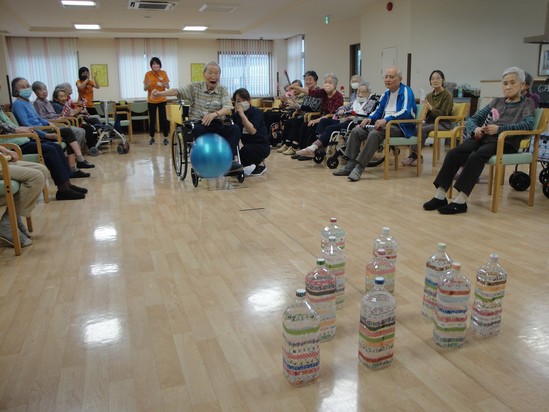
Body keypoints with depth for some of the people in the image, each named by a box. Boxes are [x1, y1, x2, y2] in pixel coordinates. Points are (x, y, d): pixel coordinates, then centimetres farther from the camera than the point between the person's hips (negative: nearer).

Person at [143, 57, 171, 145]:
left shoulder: (163, 73, -2)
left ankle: (165, 138, 3)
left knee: (163, 119, -3)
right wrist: (147, 85, -23)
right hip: (151, 101, 0)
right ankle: (152, 138, 14)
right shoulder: (147, 74, -2)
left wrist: (163, 84, -21)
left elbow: (168, 87, 0)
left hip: (162, 100, 0)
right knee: (152, 120, 5)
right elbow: (145, 89, -1)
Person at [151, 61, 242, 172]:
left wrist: (214, 114, -29)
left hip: (217, 125, 1)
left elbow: (228, 109, -8)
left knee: (235, 128, -26)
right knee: (198, 129, -36)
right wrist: (160, 93, -27)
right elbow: (178, 91, -8)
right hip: (198, 125, -1)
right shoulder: (195, 87, 8)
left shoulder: (223, 90, 7)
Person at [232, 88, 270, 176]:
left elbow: (252, 131, -28)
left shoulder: (256, 112, -13)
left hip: (261, 146, -6)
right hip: (247, 145, 6)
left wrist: (242, 114, -28)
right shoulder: (236, 115, 5)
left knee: (245, 150, -34)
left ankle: (260, 164, -3)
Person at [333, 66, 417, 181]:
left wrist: (386, 120, -33)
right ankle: (350, 166, -11)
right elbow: (379, 110, 26)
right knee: (356, 131, -9)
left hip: (400, 126, -8)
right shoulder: (386, 93, 18)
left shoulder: (406, 92, -7)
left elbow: (405, 112, -22)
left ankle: (359, 168, -34)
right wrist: (369, 118, 4)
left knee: (374, 133, -36)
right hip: (385, 123, 8)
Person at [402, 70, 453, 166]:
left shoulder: (447, 95, -5)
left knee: (422, 129, -31)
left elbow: (444, 114, -12)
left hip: (443, 123, -5)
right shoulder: (429, 96, 12)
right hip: (430, 122, 5)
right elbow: (426, 116, 11)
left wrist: (431, 108, -23)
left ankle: (414, 156, -23)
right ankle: (417, 156, -24)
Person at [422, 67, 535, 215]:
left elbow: (528, 124, -8)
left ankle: (460, 201, -42)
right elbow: (472, 119, 19)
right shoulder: (496, 101, 27)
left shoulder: (527, 104, 13)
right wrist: (475, 129, -6)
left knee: (476, 156, -36)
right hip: (482, 138, 4)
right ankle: (440, 195, -31)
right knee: (453, 153, -26)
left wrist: (500, 128, -20)